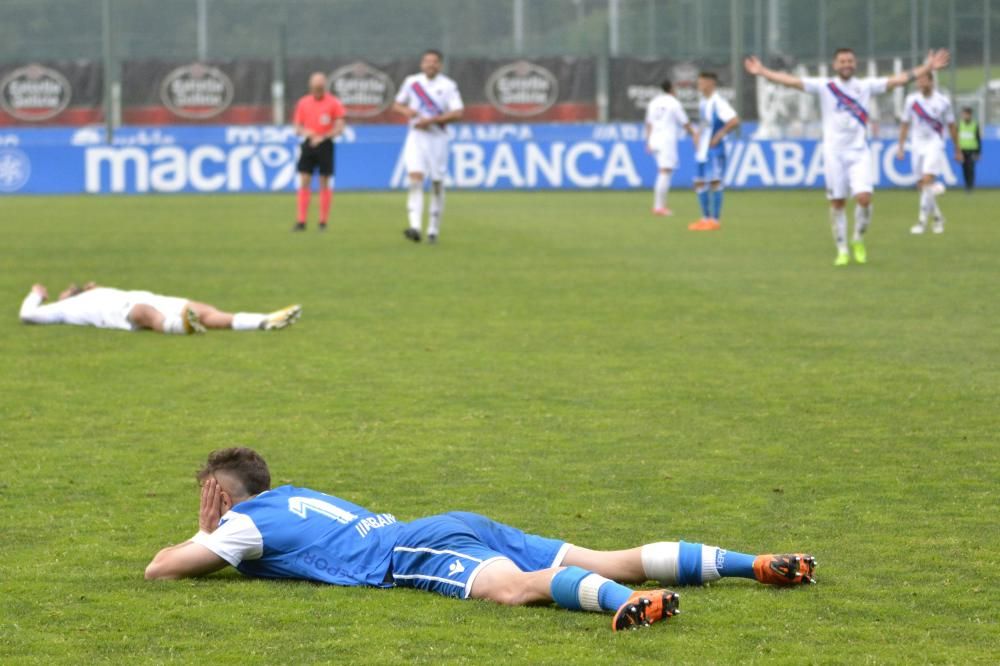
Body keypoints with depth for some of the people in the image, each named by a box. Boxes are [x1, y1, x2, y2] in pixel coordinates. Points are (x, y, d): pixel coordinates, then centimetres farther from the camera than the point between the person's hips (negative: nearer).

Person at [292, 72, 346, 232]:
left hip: (325, 145, -3)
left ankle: (323, 222, 7)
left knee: (324, 183, 1)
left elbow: (339, 128, -4)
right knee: (304, 182, -3)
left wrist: (323, 137, -17)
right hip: (308, 145, 3)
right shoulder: (303, 102, 8)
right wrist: (304, 132, -11)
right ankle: (301, 221, -3)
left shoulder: (333, 103, -2)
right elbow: (297, 127, 12)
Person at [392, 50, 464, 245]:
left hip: (437, 138, -1)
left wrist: (430, 120, -16)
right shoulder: (411, 82, 7)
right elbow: (397, 104, 17)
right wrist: (406, 110, -6)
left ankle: (434, 229, 16)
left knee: (437, 185, 4)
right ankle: (415, 227, -27)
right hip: (416, 137, 1)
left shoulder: (448, 86, -2)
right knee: (415, 179, -16)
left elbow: (457, 113, -9)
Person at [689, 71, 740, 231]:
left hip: (714, 150, -9)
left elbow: (734, 121, -25)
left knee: (714, 182, -6)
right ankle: (706, 218, 18)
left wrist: (719, 135, -19)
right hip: (702, 150, 9)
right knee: (699, 183, 9)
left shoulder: (718, 102, -16)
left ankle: (715, 220, -2)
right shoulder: (703, 101, 12)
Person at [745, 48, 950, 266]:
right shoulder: (824, 86, 3)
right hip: (833, 153, 0)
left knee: (864, 198, -14)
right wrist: (762, 72, -7)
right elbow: (791, 81, -1)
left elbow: (898, 80, 3)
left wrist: (926, 68, -3)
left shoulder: (866, 86, 6)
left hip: (859, 152, 0)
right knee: (837, 202, 1)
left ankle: (858, 241, 9)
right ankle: (842, 250, 12)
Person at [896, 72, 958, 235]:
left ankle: (922, 221, -18)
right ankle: (937, 217, 23)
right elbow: (905, 124, 11)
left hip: (935, 145, -4)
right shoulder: (911, 100, 3)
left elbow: (951, 126, 6)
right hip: (917, 146, 4)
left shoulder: (943, 102, -3)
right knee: (922, 185, 5)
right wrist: (901, 147, 6)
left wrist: (957, 150, 10)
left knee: (927, 180, -19)